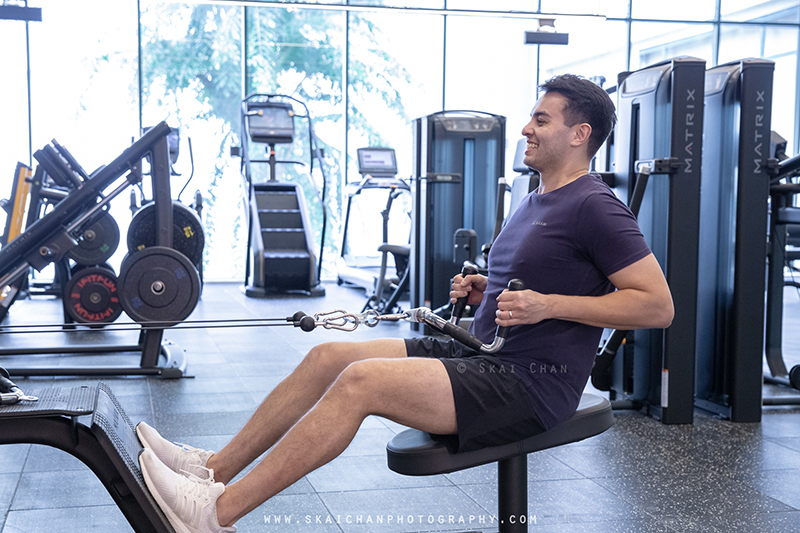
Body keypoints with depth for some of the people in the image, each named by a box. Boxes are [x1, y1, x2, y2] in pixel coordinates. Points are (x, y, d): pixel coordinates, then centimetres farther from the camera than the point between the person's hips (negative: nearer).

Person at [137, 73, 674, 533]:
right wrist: (486, 291, 8)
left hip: (534, 384, -10)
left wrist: (549, 304, -21)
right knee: (328, 356, -1)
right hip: (482, 353, 10)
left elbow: (658, 305, -18)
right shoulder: (536, 201, 18)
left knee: (362, 381, -25)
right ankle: (214, 468, 5)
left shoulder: (594, 207, -11)